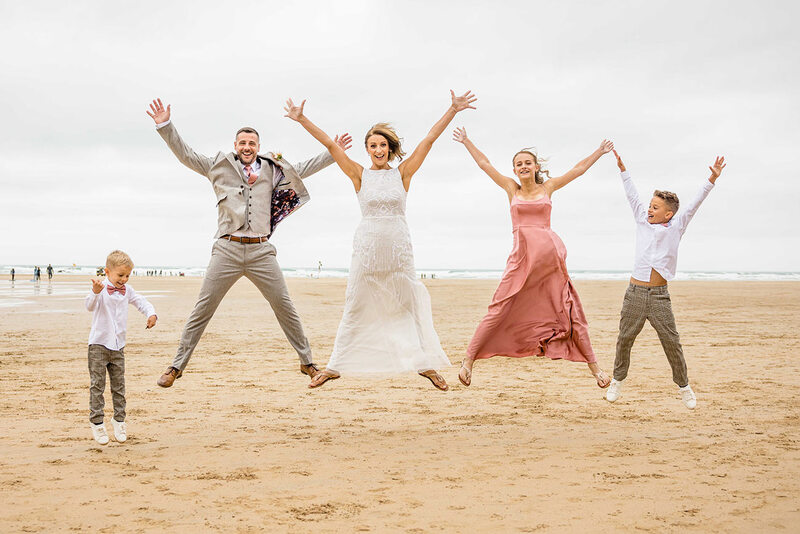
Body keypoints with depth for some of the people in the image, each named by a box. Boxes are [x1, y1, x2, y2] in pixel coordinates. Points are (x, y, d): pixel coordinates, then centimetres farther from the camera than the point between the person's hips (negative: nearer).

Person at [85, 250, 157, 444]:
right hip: (99, 344, -5)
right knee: (97, 385, -2)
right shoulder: (101, 289, -12)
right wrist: (95, 292, -48)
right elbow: (90, 306, -27)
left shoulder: (127, 291, 6)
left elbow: (141, 302, 16)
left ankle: (119, 420, 20)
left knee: (119, 385, 10)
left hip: (118, 346, 5)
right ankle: (96, 422, 4)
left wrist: (151, 314, -4)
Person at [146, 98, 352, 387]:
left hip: (261, 251, 2)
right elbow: (185, 155, 7)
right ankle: (177, 366, 5)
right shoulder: (220, 166, 10)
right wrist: (165, 126, -3)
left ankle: (307, 362, 16)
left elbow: (304, 168, 24)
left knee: (285, 307, 4)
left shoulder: (271, 169, 15)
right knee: (202, 309, -2)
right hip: (227, 248, -2)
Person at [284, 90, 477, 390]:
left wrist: (453, 111, -2)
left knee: (413, 305, 2)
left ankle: (425, 364, 11)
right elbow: (330, 145, -1)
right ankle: (335, 366, 14)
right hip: (367, 247, 0)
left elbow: (429, 140, 1)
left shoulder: (402, 174, 4)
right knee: (354, 309, 6)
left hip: (399, 248, 1)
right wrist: (302, 120, -5)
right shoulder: (360, 175, 3)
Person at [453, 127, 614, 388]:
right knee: (500, 311, -6)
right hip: (522, 254, -1)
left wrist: (600, 151, 22)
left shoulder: (547, 188, 13)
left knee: (570, 313, 4)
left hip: (550, 251, 1)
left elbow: (578, 169, 19)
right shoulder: (512, 188, 13)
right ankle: (469, 359, -1)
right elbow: (485, 164, 15)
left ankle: (594, 366, 10)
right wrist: (466, 141, 17)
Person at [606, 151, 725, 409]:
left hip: (659, 295, -2)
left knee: (671, 342, -1)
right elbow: (632, 196, 12)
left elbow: (694, 204, -1)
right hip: (635, 292, 2)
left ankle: (683, 386, 14)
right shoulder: (642, 221, 8)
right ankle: (618, 380, 25)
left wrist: (712, 179, -9)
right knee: (625, 339, 8)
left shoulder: (676, 226, 3)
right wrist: (623, 169, 11)